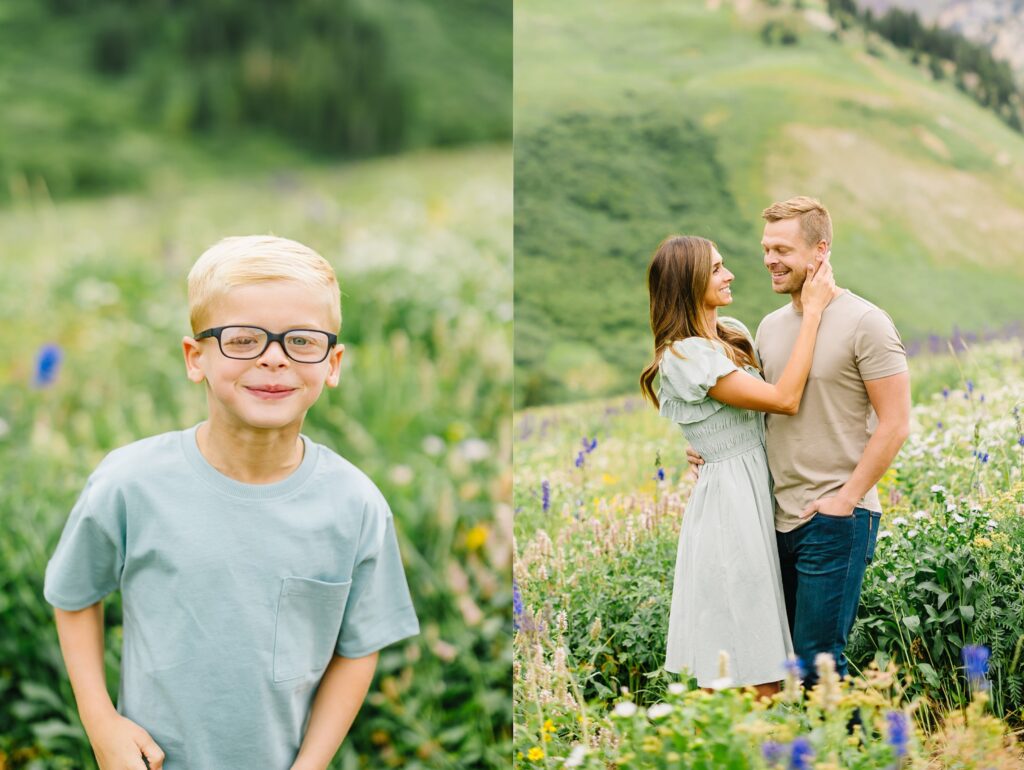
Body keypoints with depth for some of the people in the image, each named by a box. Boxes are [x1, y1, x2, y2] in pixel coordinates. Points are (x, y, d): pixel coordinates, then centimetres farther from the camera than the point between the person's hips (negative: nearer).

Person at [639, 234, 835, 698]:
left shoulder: (733, 333, 11)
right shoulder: (684, 355, -16)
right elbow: (785, 399, -19)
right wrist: (812, 311, -15)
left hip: (759, 492, 9)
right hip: (730, 500, -9)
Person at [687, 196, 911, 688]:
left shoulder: (864, 323, -8)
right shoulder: (770, 327, 13)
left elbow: (894, 423, -10)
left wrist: (846, 498, -15)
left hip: (834, 519, -7)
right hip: (777, 518, 7)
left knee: (817, 662, -6)